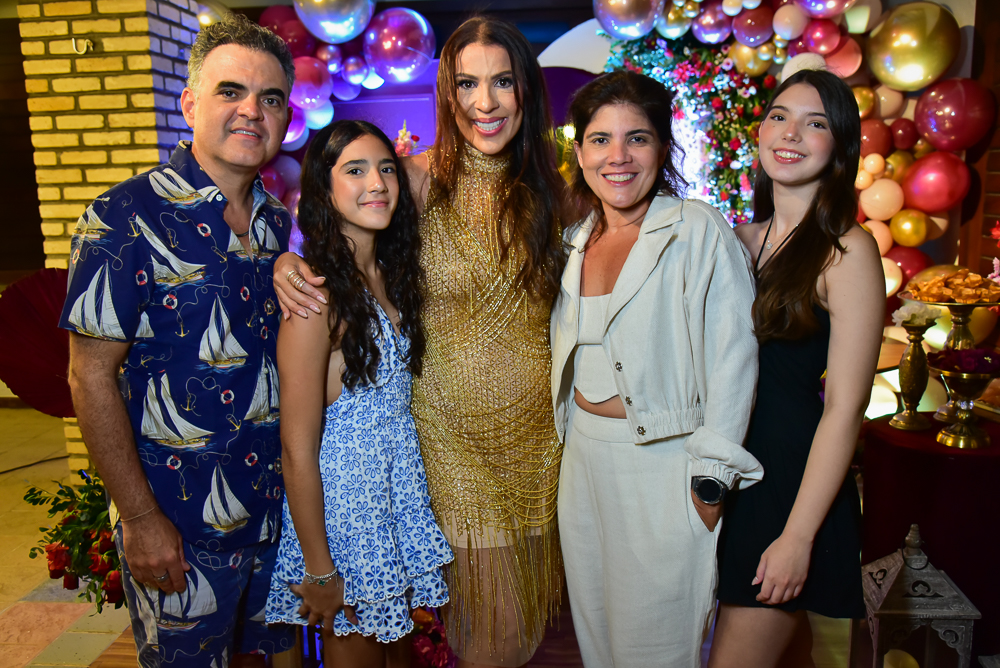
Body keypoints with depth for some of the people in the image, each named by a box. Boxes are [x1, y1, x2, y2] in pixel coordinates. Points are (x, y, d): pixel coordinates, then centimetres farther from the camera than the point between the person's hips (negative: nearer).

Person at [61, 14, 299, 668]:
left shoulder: (280, 222, 4)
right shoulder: (123, 220, -15)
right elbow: (91, 377, -15)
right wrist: (140, 517, -15)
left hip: (279, 509, 5)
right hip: (177, 526, -5)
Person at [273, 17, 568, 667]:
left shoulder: (549, 188, 3)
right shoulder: (420, 179, -8)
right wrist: (287, 260, -19)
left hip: (539, 422, 4)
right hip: (454, 425, -3)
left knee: (534, 591, 19)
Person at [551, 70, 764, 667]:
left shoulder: (700, 231, -12)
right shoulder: (576, 242, 6)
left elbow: (732, 359, -14)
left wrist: (711, 478, -14)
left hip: (664, 463, -5)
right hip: (585, 459, 6)